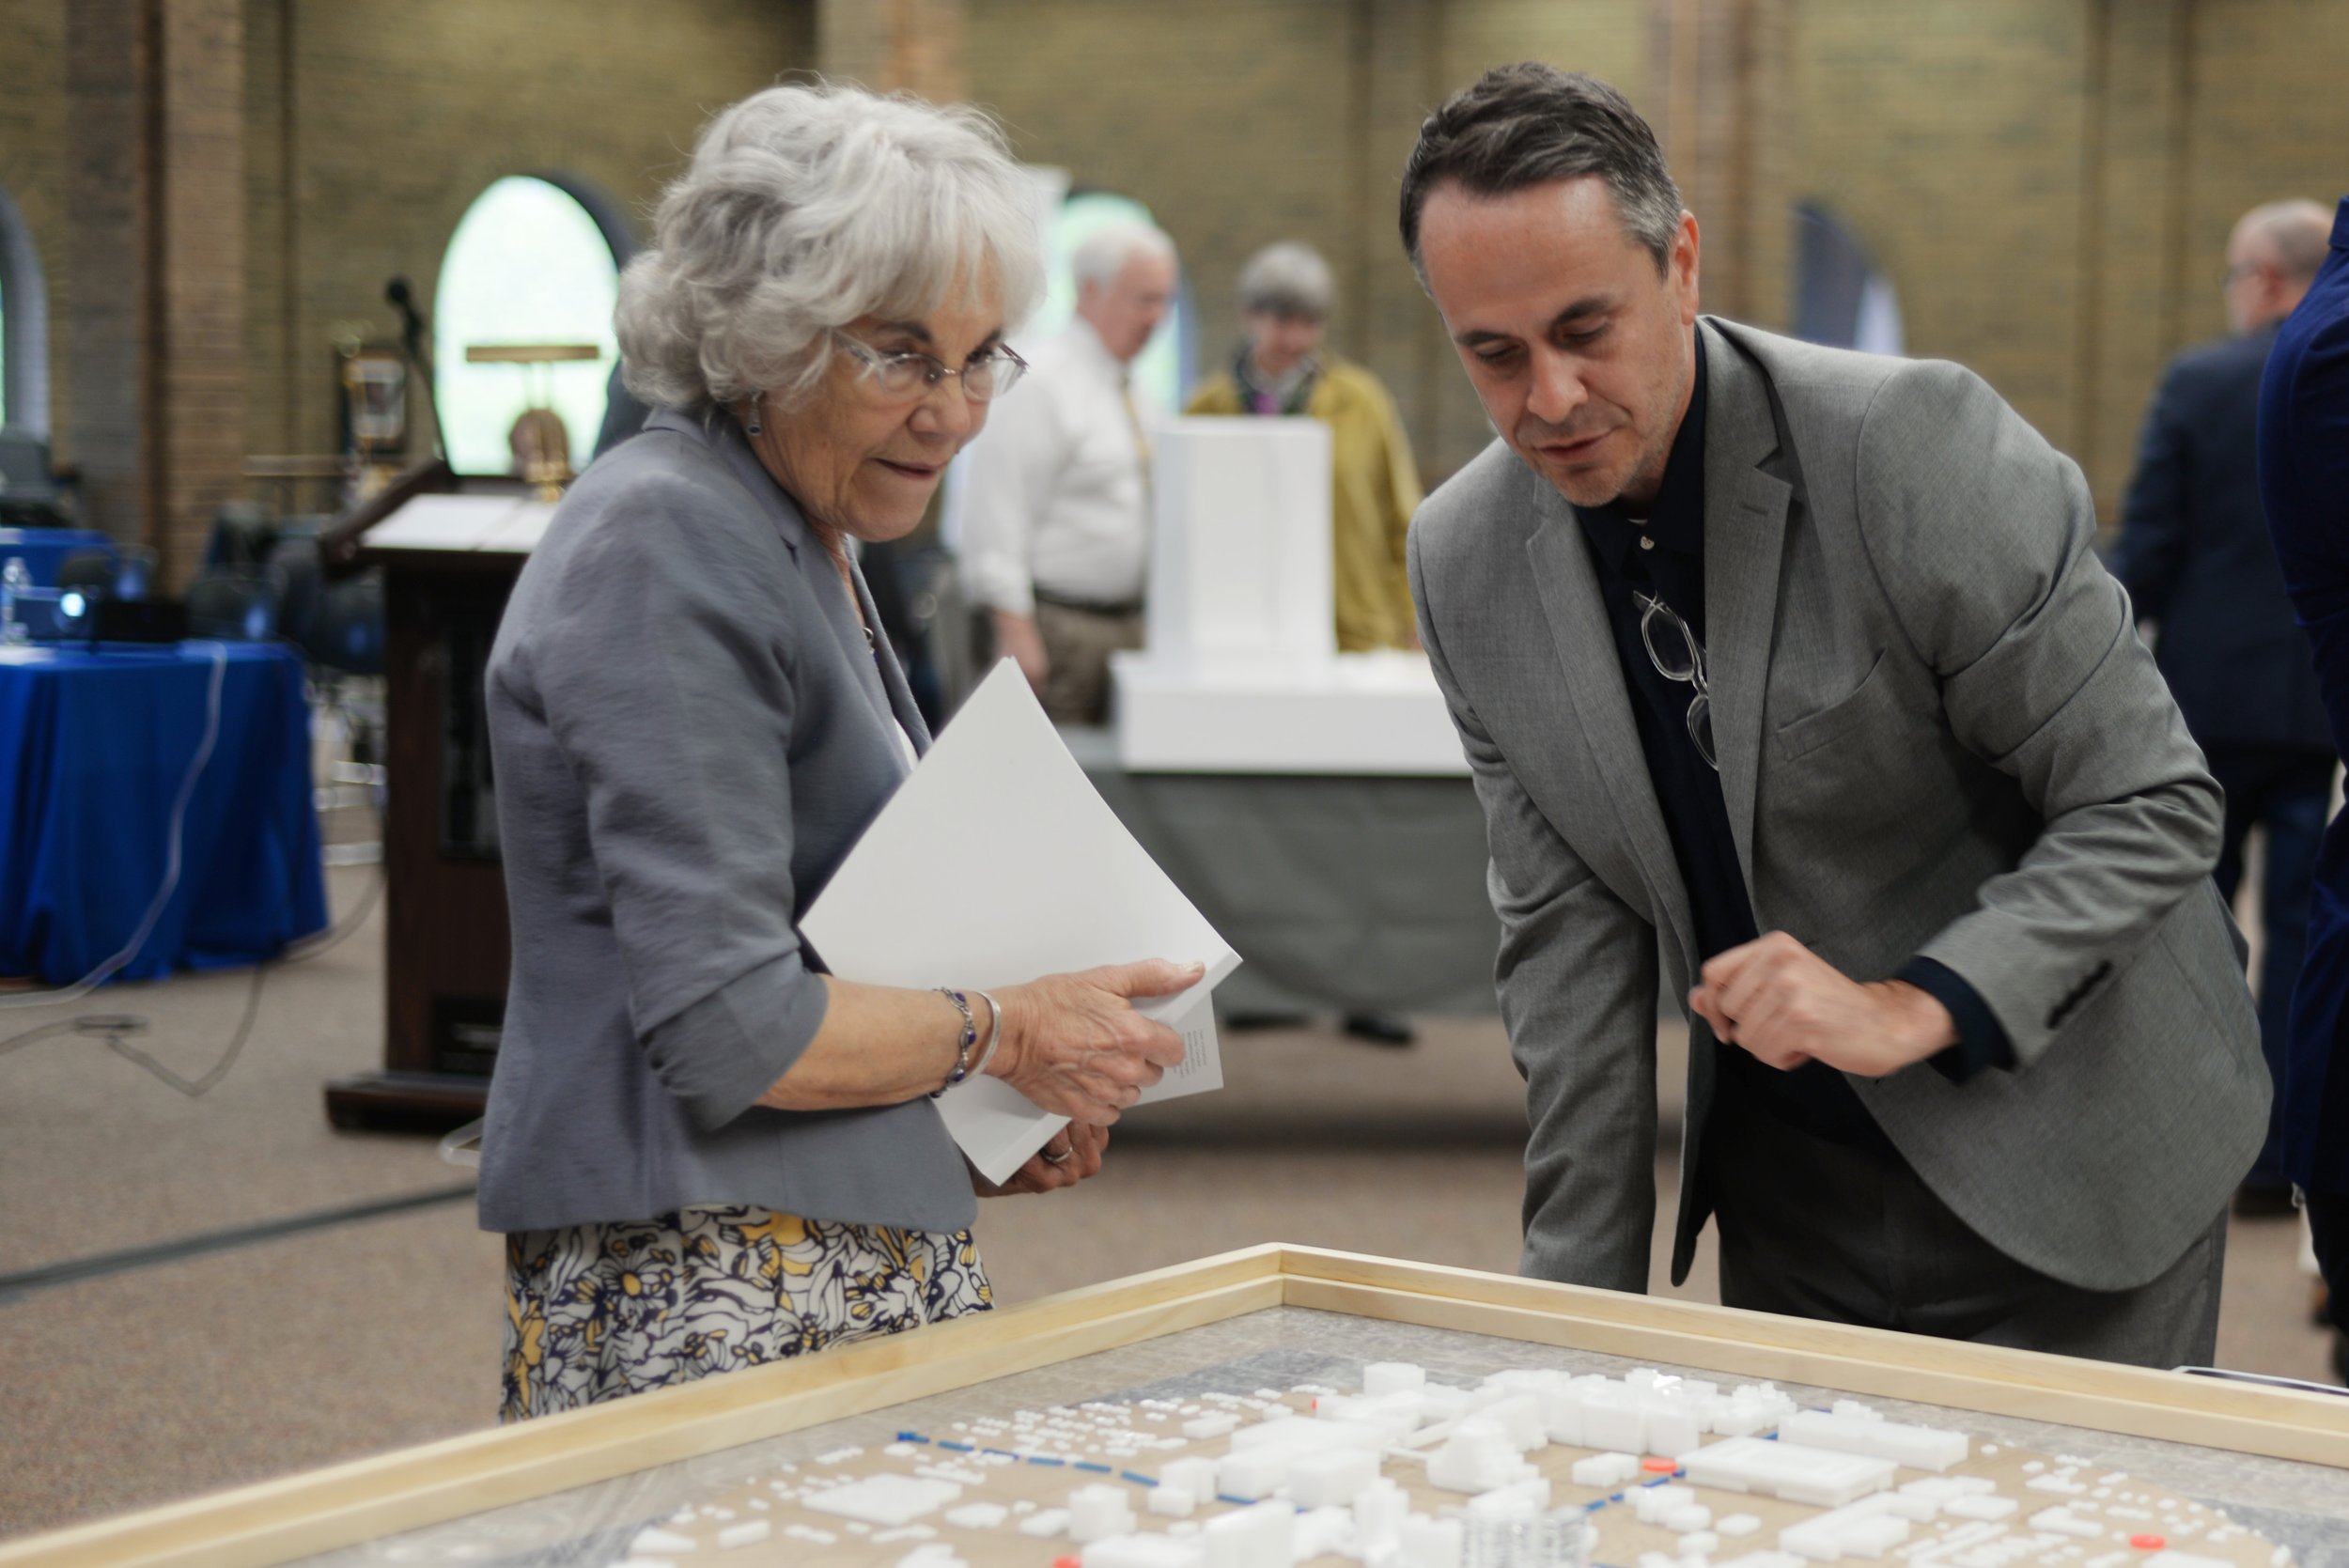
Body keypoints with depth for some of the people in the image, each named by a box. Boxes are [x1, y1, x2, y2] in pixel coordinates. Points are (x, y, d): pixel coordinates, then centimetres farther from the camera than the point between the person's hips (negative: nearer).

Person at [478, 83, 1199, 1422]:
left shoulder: (805, 539, 15)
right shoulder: (669, 554, -14)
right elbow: (727, 1029, -20)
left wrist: (994, 1118, 12)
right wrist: (1004, 1035, -7)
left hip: (860, 1257, 9)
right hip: (709, 1295, -9)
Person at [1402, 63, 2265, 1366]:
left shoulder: (1916, 444, -22)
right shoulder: (1464, 562, -7)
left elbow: (2152, 804, -17)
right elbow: (1566, 928, -2)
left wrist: (1910, 1007, -30)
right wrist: (1582, 1297, -5)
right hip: (1786, 1171, 4)